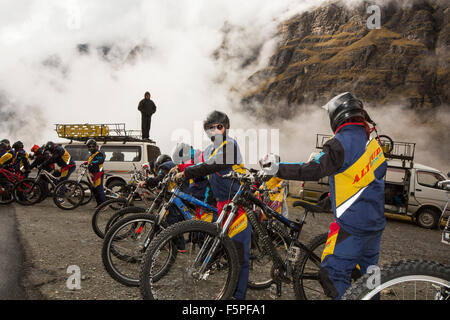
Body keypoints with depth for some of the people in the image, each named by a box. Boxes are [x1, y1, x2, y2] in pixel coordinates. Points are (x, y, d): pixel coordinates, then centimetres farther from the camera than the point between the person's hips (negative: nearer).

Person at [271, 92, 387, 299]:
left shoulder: (342, 142, -16)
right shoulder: (372, 142, 10)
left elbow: (313, 170, -25)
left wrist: (277, 169, -19)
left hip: (352, 224, -9)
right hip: (376, 222, 9)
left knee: (334, 274, -3)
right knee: (368, 273, 20)